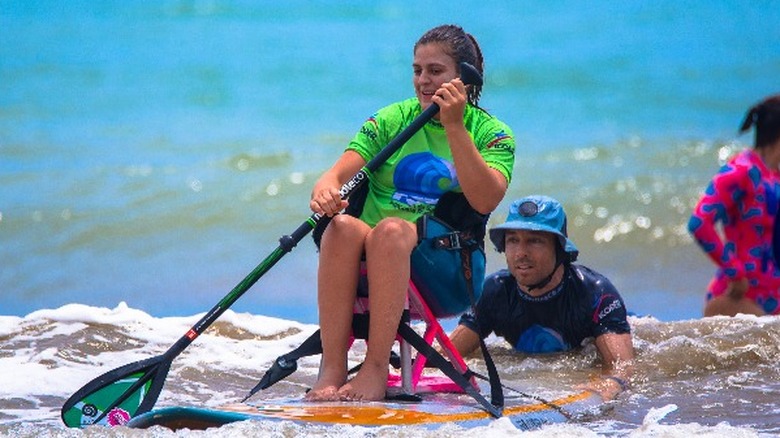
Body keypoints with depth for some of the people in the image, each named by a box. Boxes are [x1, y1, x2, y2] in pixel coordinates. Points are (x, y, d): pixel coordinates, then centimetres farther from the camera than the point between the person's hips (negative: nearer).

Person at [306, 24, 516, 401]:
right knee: (343, 226, -32)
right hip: (368, 263, 2)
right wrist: (324, 190, -23)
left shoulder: (491, 133, 6)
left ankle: (375, 370, -38)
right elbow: (338, 175, 1)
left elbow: (484, 200, -13)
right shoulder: (391, 120, 13)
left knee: (392, 229, -35)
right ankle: (332, 369, -37)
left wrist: (454, 128, -17)